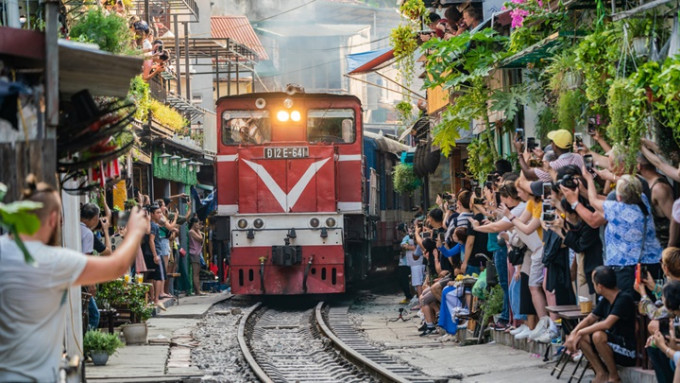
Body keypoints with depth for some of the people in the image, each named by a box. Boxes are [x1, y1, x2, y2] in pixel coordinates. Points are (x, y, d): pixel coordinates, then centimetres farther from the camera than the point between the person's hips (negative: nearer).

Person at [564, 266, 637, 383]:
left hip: (628, 352, -9)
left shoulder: (624, 299, -20)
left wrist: (581, 332, -21)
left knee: (598, 335, -32)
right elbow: (589, 319, 14)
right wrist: (573, 334, -4)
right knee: (581, 337, -2)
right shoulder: (606, 300, 7)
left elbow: (607, 324, -30)